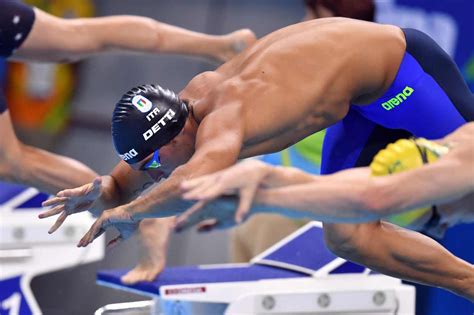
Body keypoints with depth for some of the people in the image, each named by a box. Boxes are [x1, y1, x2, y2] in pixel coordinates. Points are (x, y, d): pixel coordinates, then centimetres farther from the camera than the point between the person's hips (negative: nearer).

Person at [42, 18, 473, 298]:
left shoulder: (224, 118, -35)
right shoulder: (199, 93, -8)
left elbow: (197, 180, -57)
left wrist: (130, 211, -42)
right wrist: (111, 185, -9)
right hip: (365, 99, 8)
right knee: (347, 237, 5)